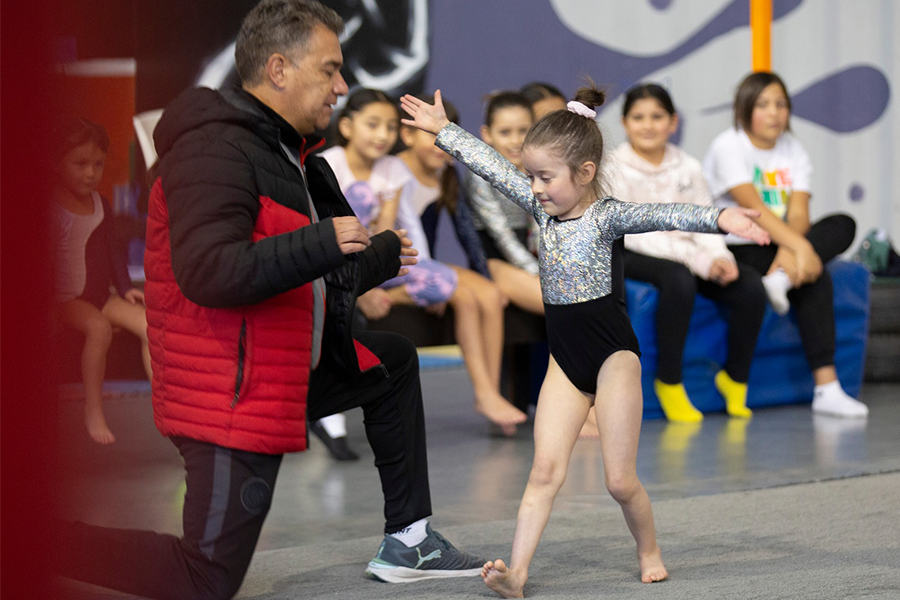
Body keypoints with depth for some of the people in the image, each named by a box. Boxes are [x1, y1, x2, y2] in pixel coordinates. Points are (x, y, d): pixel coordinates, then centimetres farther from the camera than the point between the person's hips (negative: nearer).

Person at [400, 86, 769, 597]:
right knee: (546, 469, -5)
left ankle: (650, 553, 23)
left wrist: (719, 218, -49)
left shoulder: (606, 217, -15)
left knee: (621, 481, -1)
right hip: (566, 360, 5)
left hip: (613, 356, -5)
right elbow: (493, 167, 14)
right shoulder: (544, 208, 4)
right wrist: (443, 129, 23)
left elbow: (662, 215, -32)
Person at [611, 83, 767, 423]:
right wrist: (698, 259, -23)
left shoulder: (688, 168, 9)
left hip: (683, 255, 5)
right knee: (679, 279, -37)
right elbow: (632, 234, -15)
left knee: (750, 286, -18)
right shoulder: (614, 168, -6)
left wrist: (719, 258, -18)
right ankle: (669, 383, -22)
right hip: (632, 258, -5)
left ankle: (735, 378, 3)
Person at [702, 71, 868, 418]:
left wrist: (790, 250, -27)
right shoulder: (728, 147, -9)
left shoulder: (792, 149, 9)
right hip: (734, 250, -7)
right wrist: (800, 247, -35)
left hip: (777, 244, 7)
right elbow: (754, 209, -24)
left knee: (843, 225, -18)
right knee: (814, 279, -29)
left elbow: (798, 213, -6)